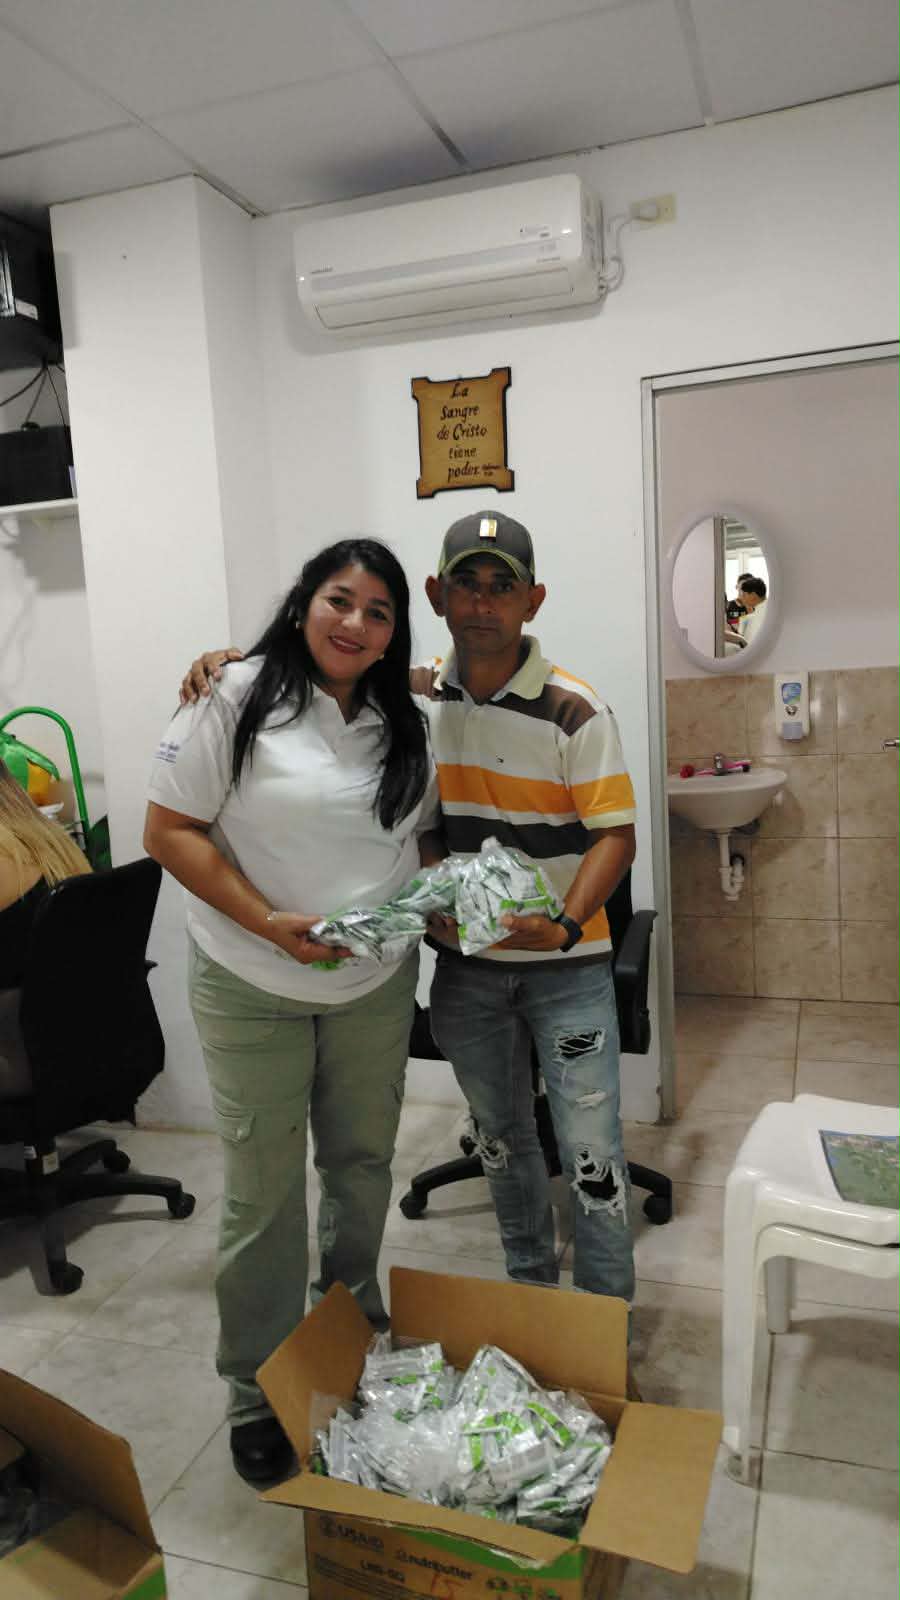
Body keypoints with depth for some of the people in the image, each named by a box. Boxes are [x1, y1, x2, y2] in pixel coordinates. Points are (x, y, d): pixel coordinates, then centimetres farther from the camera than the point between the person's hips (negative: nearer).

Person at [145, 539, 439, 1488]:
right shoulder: (237, 700, -12)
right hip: (252, 990, -4)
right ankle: (255, 1392, 28)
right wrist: (269, 923, -21)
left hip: (375, 986, 5)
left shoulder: (402, 725, 5)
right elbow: (170, 831, -14)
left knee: (363, 1165, 18)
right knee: (263, 1189, 7)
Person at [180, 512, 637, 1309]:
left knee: (590, 1145, 1)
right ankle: (530, 1286, 42)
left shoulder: (574, 709, -13)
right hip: (465, 960, 4)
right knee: (501, 1136, 20)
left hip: (564, 964, -3)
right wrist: (231, 659, -7)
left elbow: (614, 832, -12)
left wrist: (564, 925, -26)